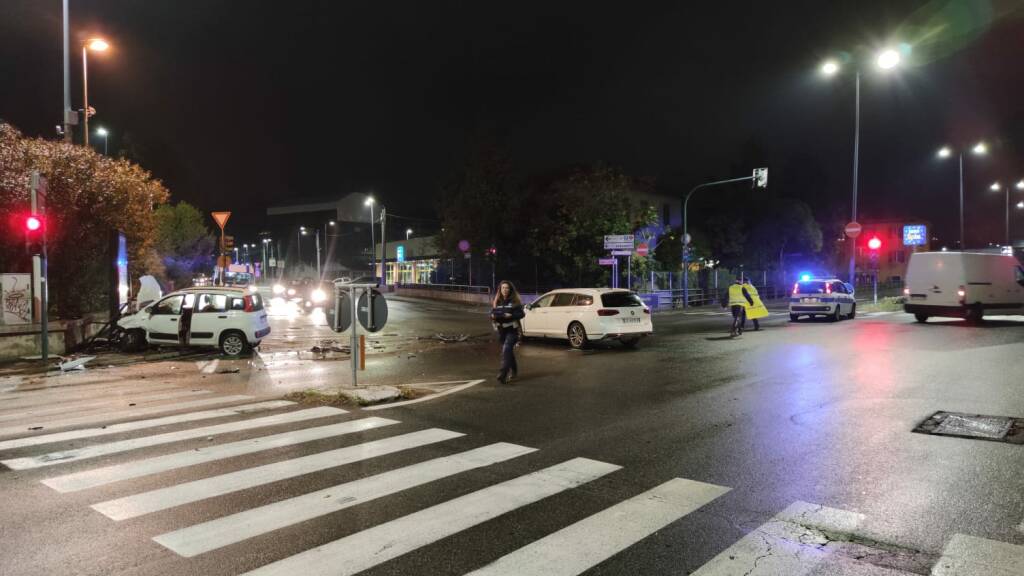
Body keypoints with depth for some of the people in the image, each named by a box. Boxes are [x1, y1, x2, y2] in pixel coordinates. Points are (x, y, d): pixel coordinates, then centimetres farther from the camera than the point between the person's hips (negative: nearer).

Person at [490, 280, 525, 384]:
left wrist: (510, 315, -23)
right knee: (509, 351, 17)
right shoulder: (496, 302, 7)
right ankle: (514, 371, 36)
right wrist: (493, 316, -13)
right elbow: (492, 313, 11)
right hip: (501, 330, 5)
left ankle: (503, 374, -26)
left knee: (506, 350, -20)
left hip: (512, 330, -5)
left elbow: (521, 314, -9)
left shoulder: (515, 302, -6)